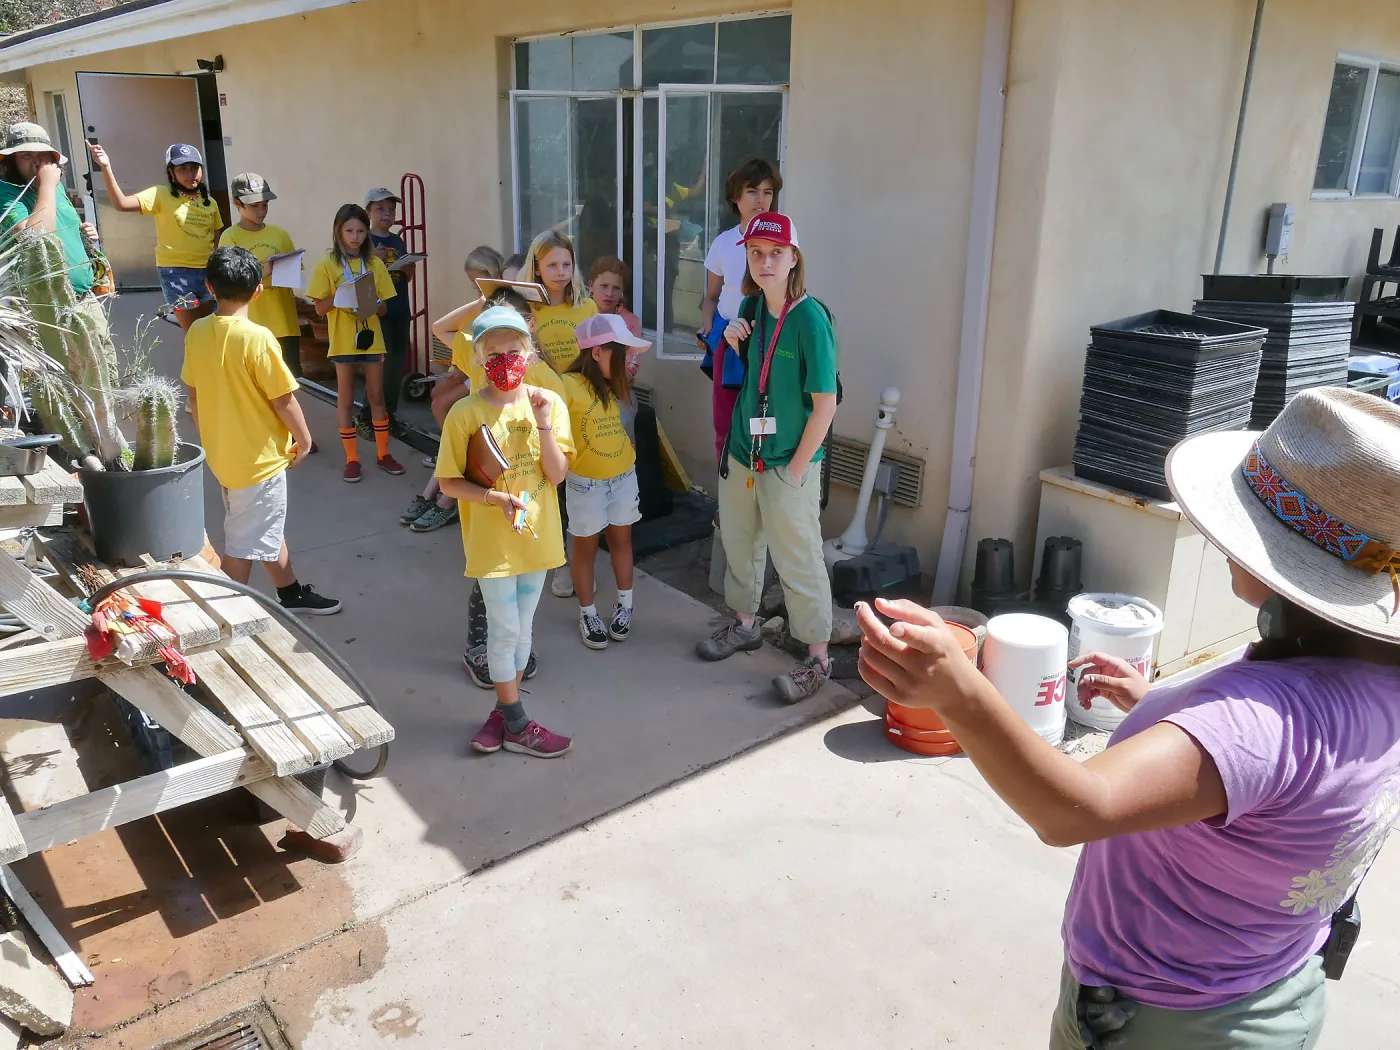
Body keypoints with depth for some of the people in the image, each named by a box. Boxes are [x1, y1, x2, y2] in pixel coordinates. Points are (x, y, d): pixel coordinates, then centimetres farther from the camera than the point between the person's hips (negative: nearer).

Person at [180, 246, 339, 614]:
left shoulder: (197, 332, -1)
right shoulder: (257, 338, -22)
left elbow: (194, 394, 8)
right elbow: (283, 398, -17)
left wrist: (211, 434, 21)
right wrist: (304, 439, -2)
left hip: (221, 452, 8)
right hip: (259, 457, -8)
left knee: (267, 527, 23)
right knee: (244, 546, 4)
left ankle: (290, 593, 38)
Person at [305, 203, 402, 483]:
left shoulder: (375, 264, 4)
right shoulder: (327, 264, -4)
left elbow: (383, 309, 5)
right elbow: (320, 309, -5)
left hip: (371, 338, 2)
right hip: (343, 341, -2)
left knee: (376, 397, 9)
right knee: (345, 400, 5)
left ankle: (383, 454, 18)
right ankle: (352, 459, 12)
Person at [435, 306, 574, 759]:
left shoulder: (548, 403, -2)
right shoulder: (465, 413, -10)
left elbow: (557, 474, -8)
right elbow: (449, 482, -6)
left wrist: (543, 423, -19)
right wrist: (497, 498, -19)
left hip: (537, 535, 3)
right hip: (492, 540, -3)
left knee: (520, 629, 14)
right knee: (505, 628, 4)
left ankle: (502, 710, 31)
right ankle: (517, 726, 19)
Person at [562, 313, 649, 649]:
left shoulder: (612, 382, 3)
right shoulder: (569, 385, -20)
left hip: (624, 475, 6)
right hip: (586, 482, -6)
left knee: (621, 539, 17)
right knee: (586, 546, 10)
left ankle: (625, 605, 33)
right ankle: (588, 614, 25)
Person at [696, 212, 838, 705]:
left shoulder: (810, 318, -18)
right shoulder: (751, 307, 2)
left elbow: (825, 403, -17)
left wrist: (796, 469, -15)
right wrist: (734, 342, -4)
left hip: (789, 466, -7)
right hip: (742, 455, 7)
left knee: (798, 564, 1)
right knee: (739, 544, 21)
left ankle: (817, 659, 16)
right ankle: (744, 624, 42)